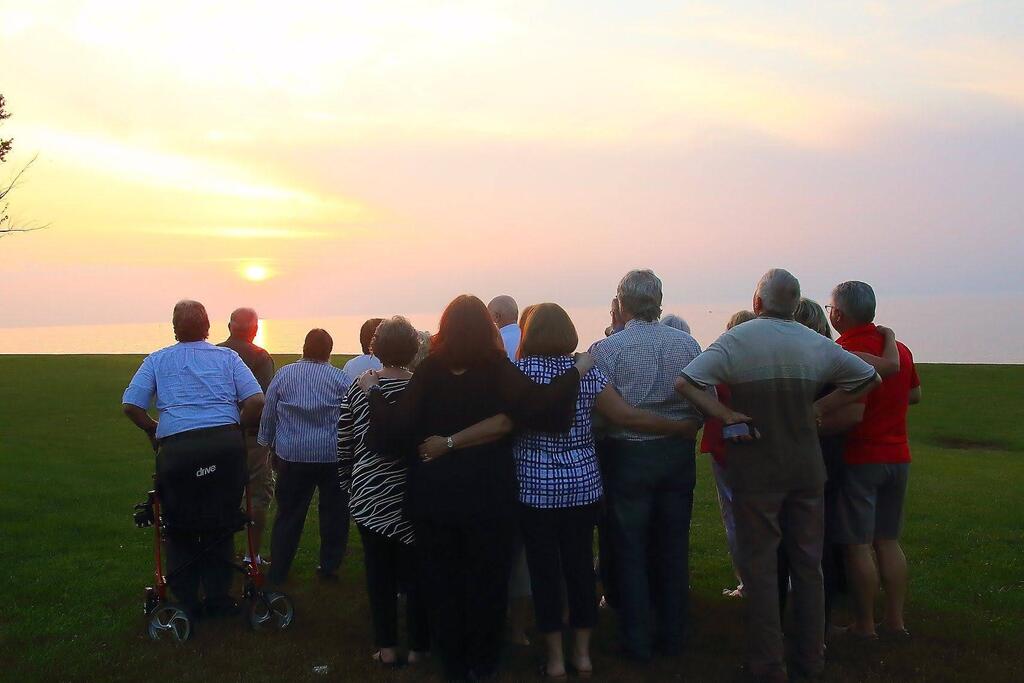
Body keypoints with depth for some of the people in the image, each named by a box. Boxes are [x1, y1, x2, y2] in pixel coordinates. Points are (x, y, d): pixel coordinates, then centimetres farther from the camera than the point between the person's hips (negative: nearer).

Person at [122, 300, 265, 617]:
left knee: (180, 528, 14)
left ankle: (185, 601, 17)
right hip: (226, 444, 1)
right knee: (221, 523, 14)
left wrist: (153, 430, 20)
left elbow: (131, 406, 4)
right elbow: (257, 401, 1)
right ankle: (217, 598, 18)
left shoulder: (157, 360, 12)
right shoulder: (228, 357, 11)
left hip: (177, 448, 0)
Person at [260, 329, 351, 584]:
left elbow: (268, 416, 6)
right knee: (334, 512, 12)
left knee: (288, 514, 9)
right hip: (333, 456, -1)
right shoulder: (340, 378, -3)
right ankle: (329, 567, 16)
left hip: (292, 455, 1)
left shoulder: (284, 374, 1)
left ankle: (277, 572, 12)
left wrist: (270, 447, 17)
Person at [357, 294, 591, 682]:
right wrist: (576, 372, -15)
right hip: (488, 494, -1)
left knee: (444, 579, 15)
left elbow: (394, 428, -12)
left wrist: (373, 391, 3)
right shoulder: (497, 368, -11)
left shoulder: (429, 370, -7)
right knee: (487, 580, 13)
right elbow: (536, 407, -25)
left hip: (435, 495, 2)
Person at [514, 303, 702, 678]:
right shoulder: (586, 371, -1)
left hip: (536, 488, -3)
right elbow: (627, 415, -6)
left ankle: (555, 657, 12)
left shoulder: (519, 371, -7)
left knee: (544, 569, 5)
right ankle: (582, 653, 20)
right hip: (582, 484, 3)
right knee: (581, 565, 11)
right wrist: (682, 427, 3)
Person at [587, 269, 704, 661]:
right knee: (673, 547, 14)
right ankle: (672, 636, 24)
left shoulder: (606, 349, -12)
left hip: (628, 456, -3)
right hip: (679, 456, 4)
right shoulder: (688, 344, -1)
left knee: (630, 550, 8)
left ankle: (637, 641, 15)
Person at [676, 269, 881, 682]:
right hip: (806, 468, 3)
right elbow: (869, 378, 11)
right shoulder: (816, 344, 1)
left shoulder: (736, 340, -10)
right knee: (808, 563, 14)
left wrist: (727, 415, -13)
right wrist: (820, 409, 6)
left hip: (756, 470, -3)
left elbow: (685, 382, -20)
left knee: (760, 566, 5)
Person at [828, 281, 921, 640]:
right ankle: (895, 620, 18)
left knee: (858, 545, 1)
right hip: (897, 457, 7)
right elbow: (915, 394, 21)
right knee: (888, 542, 14)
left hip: (858, 459, -7)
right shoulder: (899, 348, 6)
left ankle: (864, 626, 7)